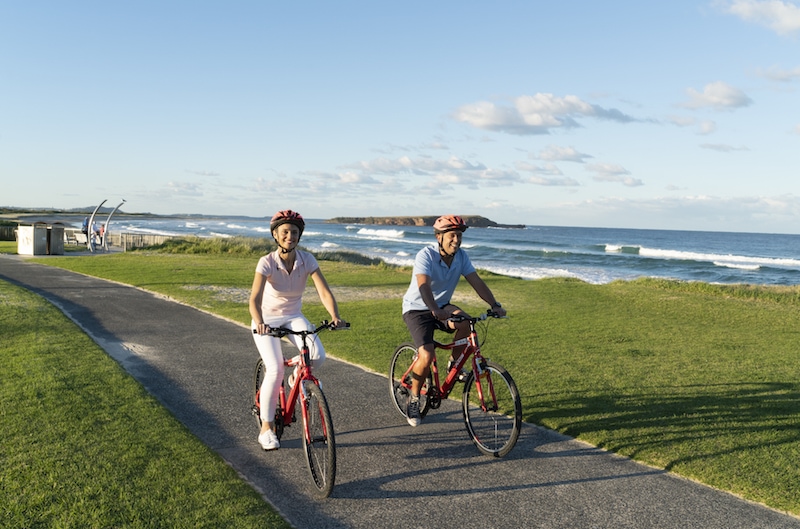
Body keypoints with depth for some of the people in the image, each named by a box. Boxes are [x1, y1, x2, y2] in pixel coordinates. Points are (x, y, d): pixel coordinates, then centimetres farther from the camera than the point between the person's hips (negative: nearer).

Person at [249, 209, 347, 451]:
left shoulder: (307, 260, -14)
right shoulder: (267, 262, -21)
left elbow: (324, 291, -21)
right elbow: (255, 299, -32)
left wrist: (335, 316, -39)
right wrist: (259, 323, -50)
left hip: (294, 317, 3)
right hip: (267, 319, -3)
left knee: (318, 356, -23)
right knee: (275, 370, -20)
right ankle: (267, 428, -1)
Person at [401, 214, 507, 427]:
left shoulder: (461, 256, -8)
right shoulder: (426, 255, -24)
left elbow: (476, 282, -13)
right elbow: (423, 286, -37)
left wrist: (495, 305, -26)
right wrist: (435, 311, -53)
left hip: (442, 306, 5)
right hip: (417, 309, -5)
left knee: (466, 322, -28)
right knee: (426, 356, -22)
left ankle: (453, 364, -2)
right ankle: (413, 398, 4)